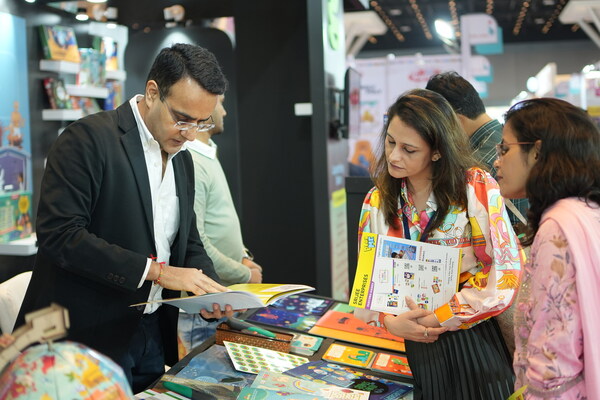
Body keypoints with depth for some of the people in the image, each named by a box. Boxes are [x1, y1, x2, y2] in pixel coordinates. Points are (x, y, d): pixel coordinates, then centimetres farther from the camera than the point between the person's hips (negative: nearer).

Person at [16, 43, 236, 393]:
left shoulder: (183, 160, 9)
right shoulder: (89, 138, -14)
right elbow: (60, 234, -22)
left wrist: (210, 291, -6)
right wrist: (156, 270, -24)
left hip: (153, 336, 7)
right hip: (88, 336, -7)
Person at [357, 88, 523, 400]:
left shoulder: (477, 188, -10)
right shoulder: (377, 201, 3)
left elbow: (505, 271, -14)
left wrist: (442, 318, -16)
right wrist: (389, 321, -13)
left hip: (470, 337, -3)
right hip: (415, 346, 4)